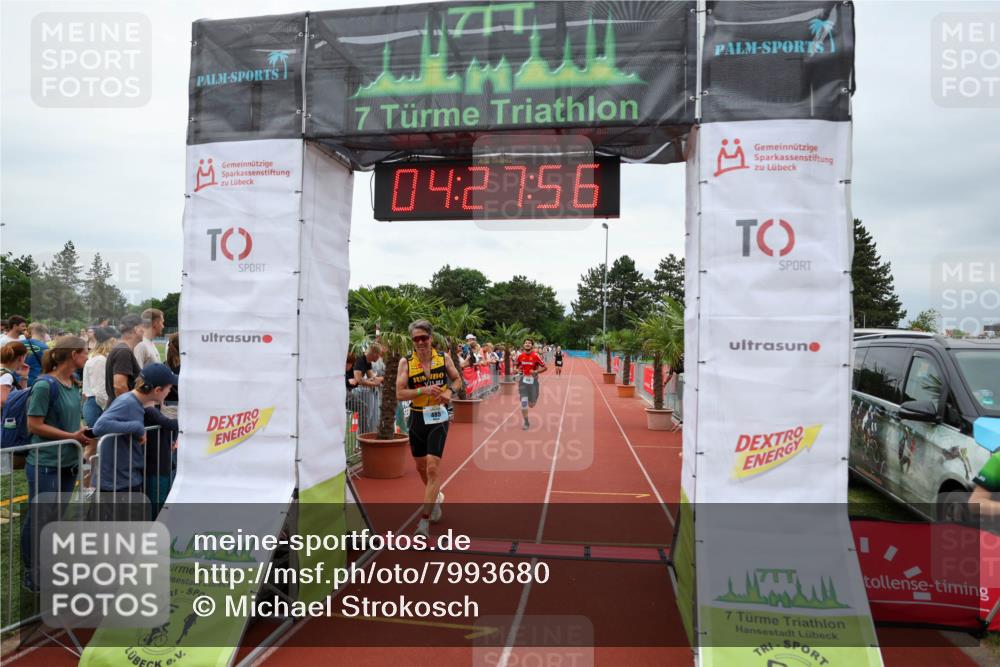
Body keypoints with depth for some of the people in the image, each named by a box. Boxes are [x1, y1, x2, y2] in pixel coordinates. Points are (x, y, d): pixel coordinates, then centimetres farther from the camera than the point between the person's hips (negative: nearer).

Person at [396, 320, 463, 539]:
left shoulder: (443, 358, -2)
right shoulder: (406, 362, -5)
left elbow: (457, 379, 13)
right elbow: (400, 393, -11)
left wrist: (450, 391, -7)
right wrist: (424, 390, -23)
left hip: (438, 417, -2)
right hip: (417, 418, 2)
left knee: (432, 468, -11)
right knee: (421, 466, 18)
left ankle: (424, 520, -6)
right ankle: (436, 497, 48)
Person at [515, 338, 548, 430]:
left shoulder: (536, 356, -10)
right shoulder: (520, 356, -1)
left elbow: (545, 367, -5)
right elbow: (515, 365, 17)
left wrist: (536, 371, -20)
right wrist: (518, 370, -5)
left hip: (533, 380, -1)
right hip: (523, 380, 1)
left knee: (531, 404, 6)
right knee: (523, 403, -8)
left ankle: (534, 398, 45)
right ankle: (526, 422, 7)